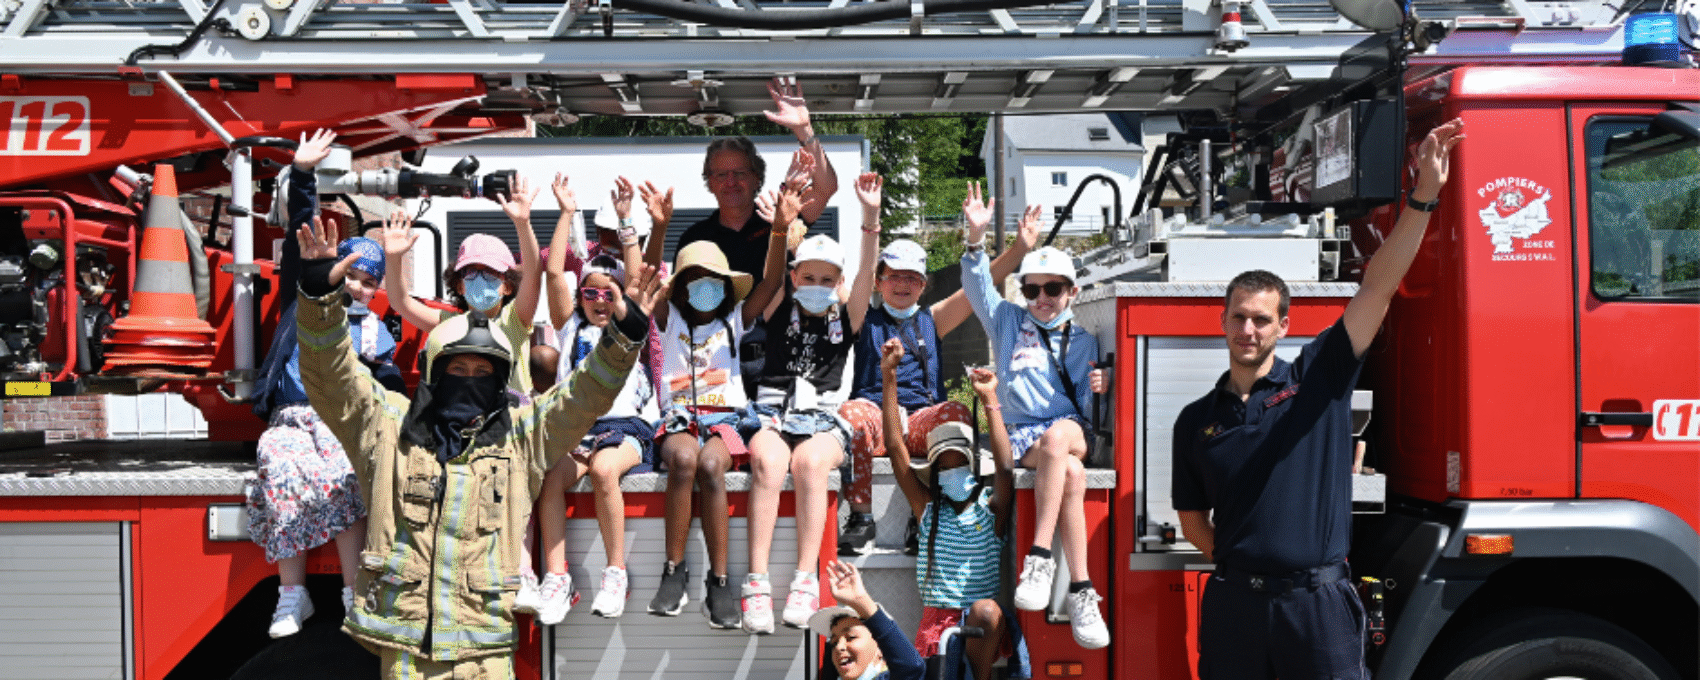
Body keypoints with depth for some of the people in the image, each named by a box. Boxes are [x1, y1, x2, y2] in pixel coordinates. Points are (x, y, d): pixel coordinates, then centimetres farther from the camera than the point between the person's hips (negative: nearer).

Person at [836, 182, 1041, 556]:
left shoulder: (931, 320, 22)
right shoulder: (866, 320, 15)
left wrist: (1020, 247, -4)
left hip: (922, 421, 2)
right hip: (875, 416, -2)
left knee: (956, 412, -31)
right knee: (852, 412, -37)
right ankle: (861, 517, -25)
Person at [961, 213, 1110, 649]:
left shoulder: (1084, 342, 16)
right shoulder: (1008, 323, 14)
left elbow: (1085, 404, 14)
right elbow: (977, 286, 0)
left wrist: (1096, 391, -10)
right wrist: (976, 238, -14)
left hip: (1072, 430, 1)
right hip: (1021, 436, -1)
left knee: (1055, 437, -39)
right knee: (1071, 475, -34)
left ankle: (1040, 558, -38)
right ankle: (1081, 591, -35)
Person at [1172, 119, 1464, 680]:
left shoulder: (1318, 377, 2)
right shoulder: (1196, 421, 9)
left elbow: (1377, 288, -8)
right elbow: (1193, 518, 15)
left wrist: (1424, 196, -15)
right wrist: (1237, 567, 3)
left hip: (1318, 600, -2)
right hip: (1233, 604, 2)